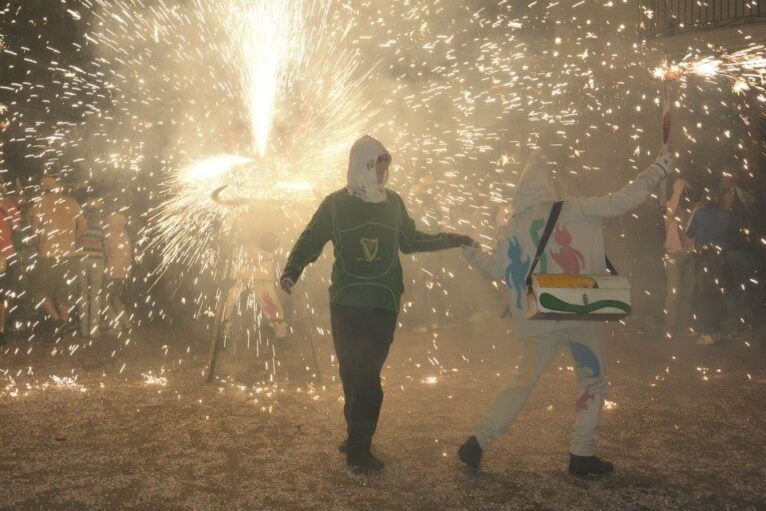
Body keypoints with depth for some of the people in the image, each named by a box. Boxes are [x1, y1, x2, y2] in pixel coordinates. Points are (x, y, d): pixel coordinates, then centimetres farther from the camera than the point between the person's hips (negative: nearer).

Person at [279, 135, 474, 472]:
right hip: (345, 304, -1)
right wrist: (292, 270, -12)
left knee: (366, 376, -5)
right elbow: (311, 240, 4)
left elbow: (409, 241, 22)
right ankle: (357, 443, 13)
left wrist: (452, 240, 19)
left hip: (383, 305, 1)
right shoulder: (336, 203, 2)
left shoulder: (393, 202, 10)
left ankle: (358, 446, 2)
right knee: (353, 374, 2)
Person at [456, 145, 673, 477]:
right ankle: (582, 455, 13)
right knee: (593, 381, 14)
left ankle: (478, 442, 9)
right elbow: (620, 203, -8)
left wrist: (472, 254, 29)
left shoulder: (515, 226, 5)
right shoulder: (572, 211, -4)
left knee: (523, 381, 15)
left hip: (538, 319, 4)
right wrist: (656, 171, 3)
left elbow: (496, 269, 9)